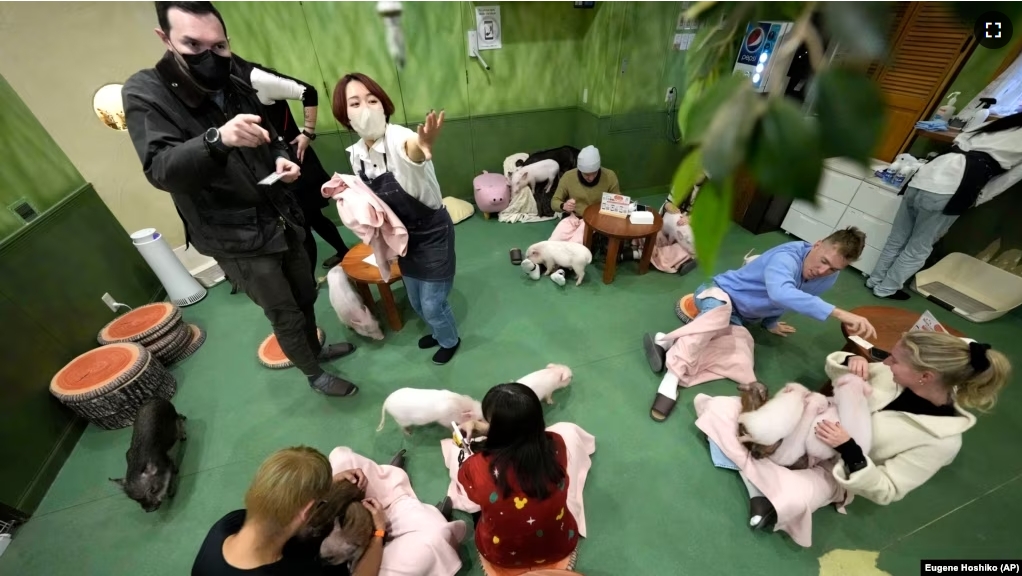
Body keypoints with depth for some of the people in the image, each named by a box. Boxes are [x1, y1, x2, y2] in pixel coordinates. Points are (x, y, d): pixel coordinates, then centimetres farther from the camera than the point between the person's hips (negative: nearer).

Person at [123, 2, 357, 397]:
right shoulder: (145, 93, -12)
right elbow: (160, 171, -24)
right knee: (285, 315, 5)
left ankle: (315, 348, 47)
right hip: (238, 239, -6)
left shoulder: (237, 87, 6)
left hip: (281, 218, 6)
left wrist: (281, 159, -6)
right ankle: (313, 374, 30)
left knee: (306, 294, 21)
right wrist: (217, 139, -42)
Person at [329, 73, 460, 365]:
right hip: (403, 239, 7)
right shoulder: (356, 154, -5)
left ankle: (450, 340, 40)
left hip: (432, 236, -7)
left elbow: (433, 200, -43)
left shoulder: (402, 140, -26)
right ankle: (439, 332, 54)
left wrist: (419, 158, -58)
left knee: (433, 304, 8)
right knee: (418, 302, 24)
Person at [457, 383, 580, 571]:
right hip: (560, 546, 2)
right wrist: (486, 429, 2)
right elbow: (523, 435, -4)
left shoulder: (477, 467, -34)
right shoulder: (556, 446, -27)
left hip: (502, 557, -1)